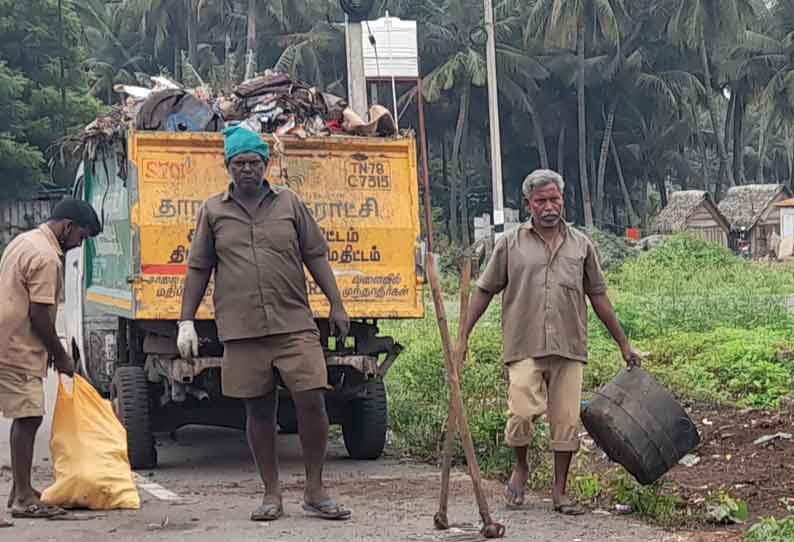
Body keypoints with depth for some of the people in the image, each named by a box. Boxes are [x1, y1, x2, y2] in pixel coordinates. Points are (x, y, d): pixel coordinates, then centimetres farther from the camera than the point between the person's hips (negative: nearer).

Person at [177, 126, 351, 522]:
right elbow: (198, 269, 10)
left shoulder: (289, 203, 10)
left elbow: (315, 255, 11)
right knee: (259, 411, 6)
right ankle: (271, 495, 16)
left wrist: (336, 305, 6)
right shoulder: (213, 212, 8)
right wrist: (186, 322, 5)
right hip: (242, 332, 0)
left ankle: (315, 491, 6)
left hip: (295, 326, 0)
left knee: (312, 402, -7)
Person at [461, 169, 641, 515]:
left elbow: (598, 296, 17)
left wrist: (623, 344, 17)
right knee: (522, 412, -14)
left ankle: (560, 492, 14)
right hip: (524, 348, -2)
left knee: (566, 421, 2)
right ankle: (520, 467, 15)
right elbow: (484, 291, 8)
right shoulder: (510, 244, 6)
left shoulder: (580, 245, 13)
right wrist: (463, 337, 3)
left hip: (569, 348, 2)